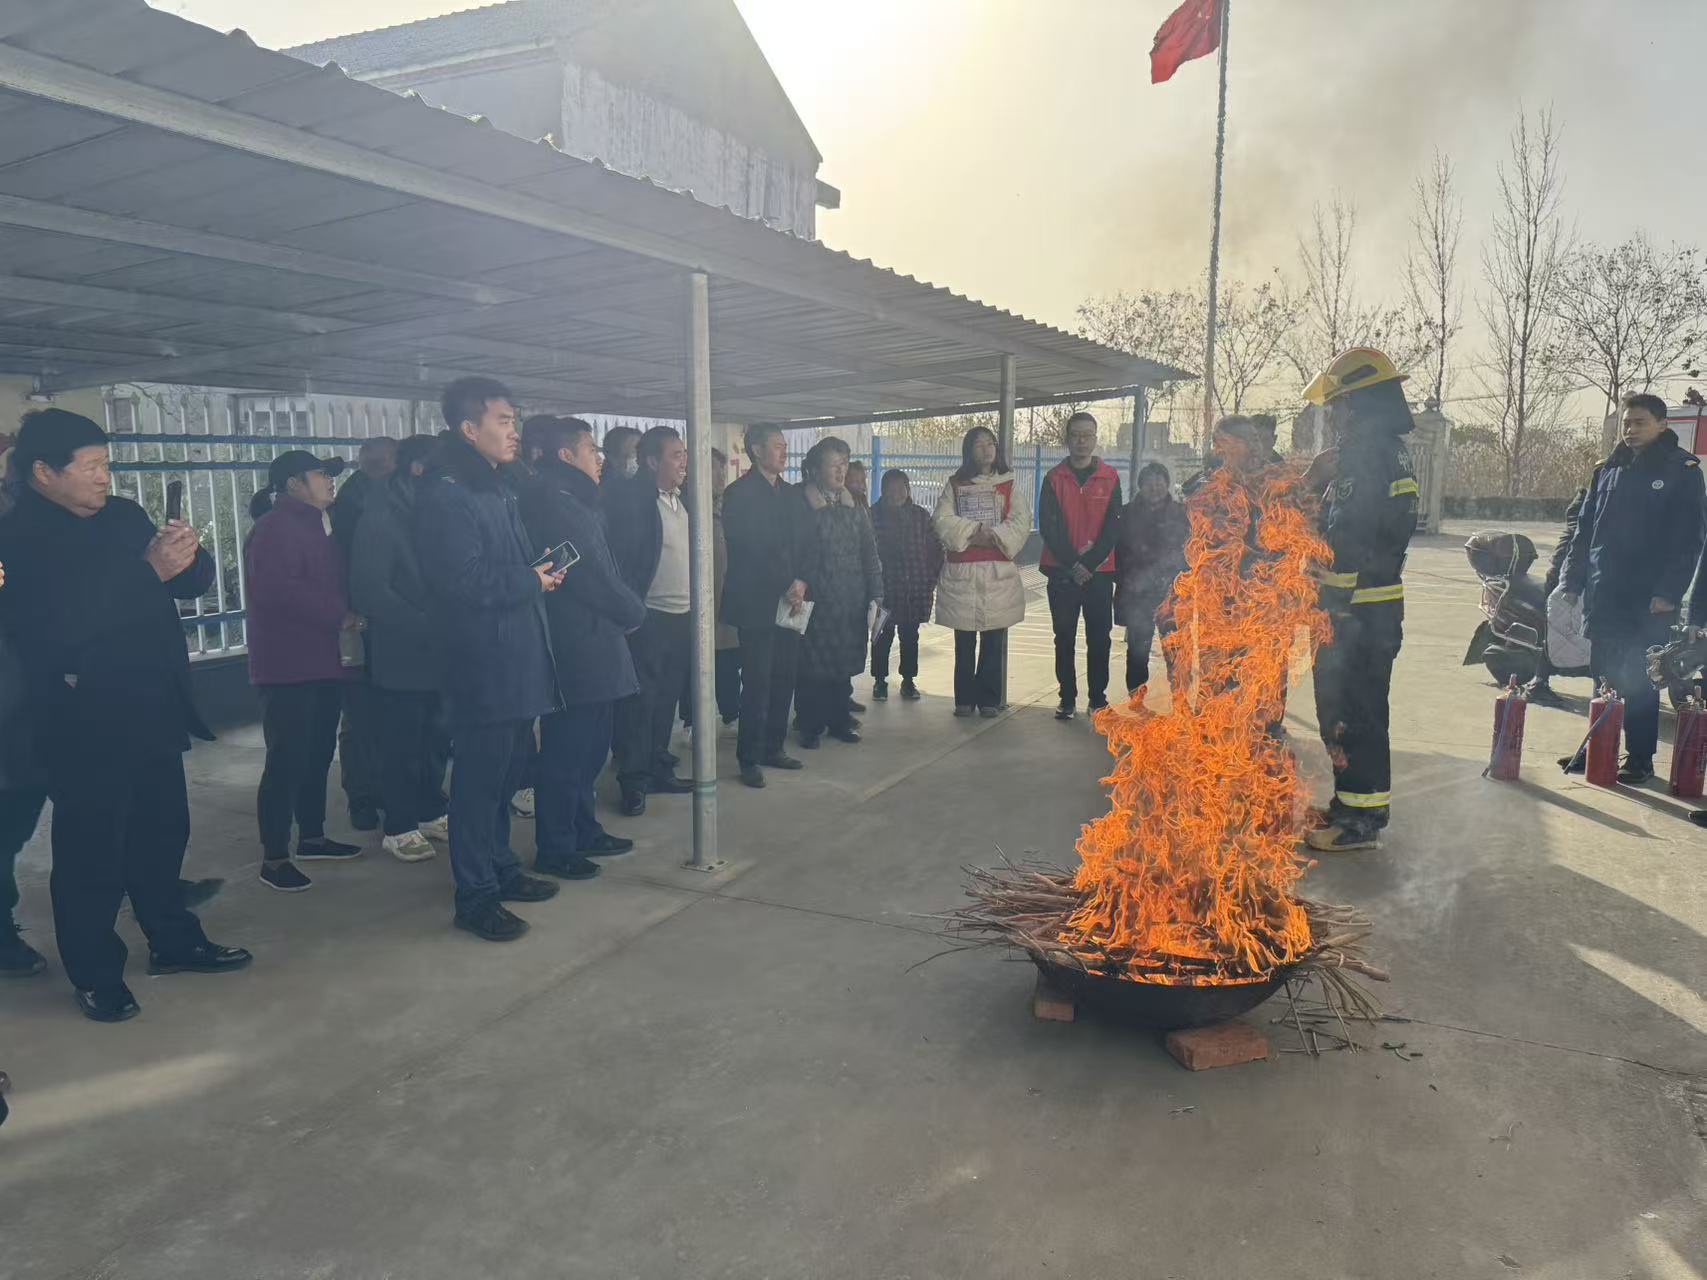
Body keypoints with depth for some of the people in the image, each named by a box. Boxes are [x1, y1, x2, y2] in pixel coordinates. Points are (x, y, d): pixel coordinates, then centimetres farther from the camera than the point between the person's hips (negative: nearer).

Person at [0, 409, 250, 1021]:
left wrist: (188, 556, -14)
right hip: (83, 727, -6)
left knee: (162, 833, 18)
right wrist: (149, 571, -30)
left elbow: (193, 583, 10)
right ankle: (96, 976, 18)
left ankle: (173, 941, 33)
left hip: (154, 714, 6)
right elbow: (60, 629, -26)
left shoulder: (124, 516, 6)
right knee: (91, 853, 3)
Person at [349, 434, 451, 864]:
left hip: (434, 648, 7)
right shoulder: (381, 518, -9)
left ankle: (431, 811, 24)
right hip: (401, 652, -7)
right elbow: (371, 590, -16)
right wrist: (422, 624, -20)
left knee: (435, 736, 11)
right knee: (402, 742, 0)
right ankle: (399, 827, 10)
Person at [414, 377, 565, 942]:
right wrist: (532, 581, -10)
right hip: (483, 665, -9)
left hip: (519, 659, 9)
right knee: (480, 780, -1)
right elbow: (465, 581, -22)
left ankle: (502, 869, 32)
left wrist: (541, 566, 4)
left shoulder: (501, 489, 17)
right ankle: (475, 898, 10)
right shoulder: (445, 496, -14)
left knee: (506, 774, 18)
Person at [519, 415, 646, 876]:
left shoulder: (576, 501, 19)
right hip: (576, 644, -10)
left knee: (588, 745, 16)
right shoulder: (552, 500, -12)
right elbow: (589, 572, -16)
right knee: (567, 748, -2)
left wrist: (628, 608, 3)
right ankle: (555, 849, 7)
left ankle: (583, 830, 27)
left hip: (592, 641, 10)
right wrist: (634, 612, -4)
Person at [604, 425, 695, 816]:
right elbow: (618, 560, -13)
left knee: (667, 698, 13)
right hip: (648, 618, -7)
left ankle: (659, 770, 24)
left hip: (683, 617, 7)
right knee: (640, 700, -1)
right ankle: (633, 781, 8)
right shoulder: (629, 500, -11)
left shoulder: (683, 501, 12)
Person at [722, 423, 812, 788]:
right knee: (757, 683, -4)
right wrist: (783, 589, -13)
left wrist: (800, 583, -4)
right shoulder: (739, 493, -5)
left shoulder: (791, 494, 16)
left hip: (790, 602, 6)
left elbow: (802, 545, 14)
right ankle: (749, 758, 4)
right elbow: (746, 550, -12)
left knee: (784, 679, 8)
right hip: (757, 603, -6)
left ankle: (773, 747, 21)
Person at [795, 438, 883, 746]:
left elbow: (869, 552, 10)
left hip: (852, 602, 5)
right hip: (817, 601, -5)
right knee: (814, 664, 0)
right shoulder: (802, 506, -5)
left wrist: (874, 594, 4)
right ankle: (811, 727, 12)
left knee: (844, 663, 10)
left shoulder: (853, 507, 10)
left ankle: (839, 721, 23)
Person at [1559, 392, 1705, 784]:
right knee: (1603, 676, 12)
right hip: (1603, 594, 5)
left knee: (1639, 682, 2)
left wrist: (1669, 591, -15)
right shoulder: (1608, 470, 11)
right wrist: (1573, 578, 6)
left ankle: (1640, 758, 11)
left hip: (1649, 599, -4)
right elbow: (1585, 528, 12)